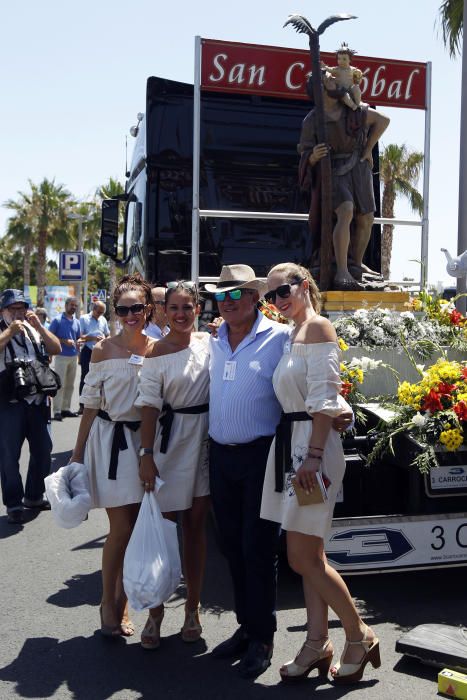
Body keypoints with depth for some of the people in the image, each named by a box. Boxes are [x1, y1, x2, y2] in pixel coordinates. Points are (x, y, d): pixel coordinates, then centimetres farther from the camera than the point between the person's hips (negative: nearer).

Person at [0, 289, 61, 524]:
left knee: (43, 449, 12)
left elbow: (56, 349, 0)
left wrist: (39, 326, -7)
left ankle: (34, 496, 30)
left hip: (37, 401, 5)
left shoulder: (34, 330, 11)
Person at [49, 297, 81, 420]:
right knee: (60, 384, -6)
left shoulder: (76, 322, 12)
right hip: (61, 356, -6)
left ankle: (66, 408, 18)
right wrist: (65, 341, -15)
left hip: (74, 356, 6)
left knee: (70, 385, 10)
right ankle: (57, 411, -5)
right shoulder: (57, 320, -4)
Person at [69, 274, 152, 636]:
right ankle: (108, 604, 17)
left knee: (138, 528, 8)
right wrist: (78, 452, -1)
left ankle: (122, 603, 25)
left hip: (145, 439, 3)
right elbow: (91, 403, -1)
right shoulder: (103, 350, -4)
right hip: (111, 438, -3)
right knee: (121, 529, -3)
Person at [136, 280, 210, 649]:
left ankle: (193, 608, 23)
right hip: (169, 439, -3)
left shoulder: (210, 342, 4)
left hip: (205, 438, 3)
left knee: (196, 525, 11)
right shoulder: (156, 353, -4)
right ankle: (156, 612, 14)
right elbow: (150, 405, -8)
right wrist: (147, 454, -13)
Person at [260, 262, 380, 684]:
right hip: (292, 443, 9)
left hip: (313, 444, -9)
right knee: (309, 557, 12)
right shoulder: (293, 334, 18)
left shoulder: (318, 327, -9)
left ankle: (360, 636, 13)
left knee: (304, 558, -4)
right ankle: (317, 645, 22)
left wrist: (313, 456, -21)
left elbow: (324, 398, -17)